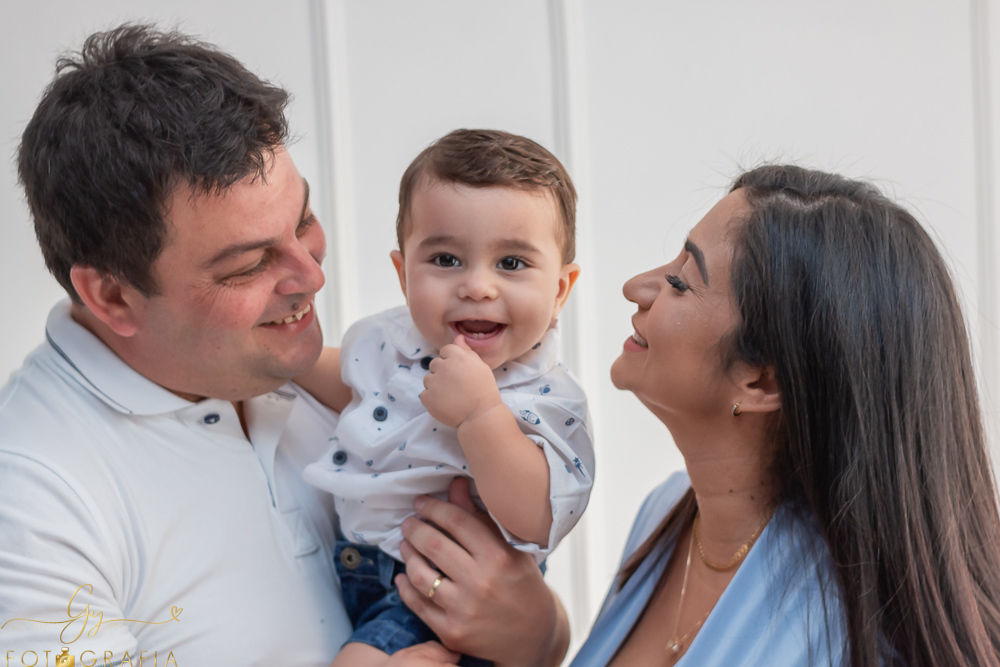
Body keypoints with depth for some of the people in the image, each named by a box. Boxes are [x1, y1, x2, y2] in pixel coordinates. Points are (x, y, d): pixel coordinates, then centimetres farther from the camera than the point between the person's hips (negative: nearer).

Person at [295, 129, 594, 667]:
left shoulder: (542, 399, -22)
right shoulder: (389, 338, -2)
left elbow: (539, 524, -37)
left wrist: (480, 414, -43)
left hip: (439, 600, -7)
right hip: (351, 566, 7)